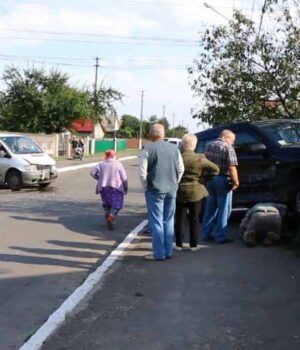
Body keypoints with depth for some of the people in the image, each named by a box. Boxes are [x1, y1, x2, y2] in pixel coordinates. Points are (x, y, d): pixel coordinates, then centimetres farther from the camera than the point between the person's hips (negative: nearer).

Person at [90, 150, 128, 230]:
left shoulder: (101, 164, 8)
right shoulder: (118, 164, 0)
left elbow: (92, 172, -1)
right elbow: (124, 177, -1)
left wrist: (99, 179, 14)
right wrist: (126, 187, 10)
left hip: (103, 187, 3)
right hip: (116, 187, -3)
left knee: (106, 204, 19)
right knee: (117, 204, 2)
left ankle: (107, 218, 15)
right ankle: (111, 217, -20)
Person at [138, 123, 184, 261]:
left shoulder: (148, 149, -10)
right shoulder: (174, 148, 5)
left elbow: (142, 171, -11)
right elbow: (180, 169, 8)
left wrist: (146, 187, 1)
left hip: (155, 190, -5)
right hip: (171, 190, 5)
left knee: (156, 222, 2)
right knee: (168, 221, 13)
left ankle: (159, 253, 4)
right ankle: (168, 251, 19)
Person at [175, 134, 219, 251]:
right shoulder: (200, 159, -11)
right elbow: (215, 169, -6)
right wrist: (203, 176, 5)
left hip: (180, 193, 0)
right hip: (196, 193, 0)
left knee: (179, 219, 11)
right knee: (194, 219, 10)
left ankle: (179, 244, 15)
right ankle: (193, 245, 14)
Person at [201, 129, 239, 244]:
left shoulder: (208, 146, 10)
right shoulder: (228, 148, -12)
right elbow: (232, 167, -19)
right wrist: (236, 182, -14)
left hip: (210, 180, 7)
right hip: (223, 180, -6)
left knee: (210, 208, 16)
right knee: (223, 209, 2)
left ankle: (206, 234, 20)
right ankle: (220, 237, 5)